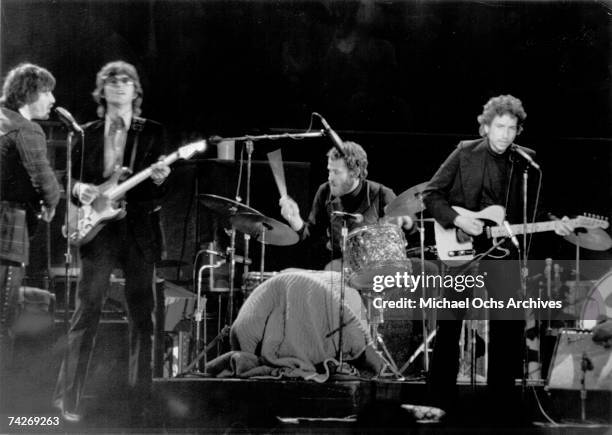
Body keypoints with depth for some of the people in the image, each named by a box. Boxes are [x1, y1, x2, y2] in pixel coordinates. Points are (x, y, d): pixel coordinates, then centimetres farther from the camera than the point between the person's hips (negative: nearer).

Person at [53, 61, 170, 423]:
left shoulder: (153, 132, 6)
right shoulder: (87, 134, 11)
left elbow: (160, 192, 2)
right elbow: (73, 179, 13)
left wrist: (159, 179, -20)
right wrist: (80, 190, -9)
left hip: (139, 230, 0)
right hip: (98, 230, 0)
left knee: (142, 318, 3)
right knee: (86, 314, -4)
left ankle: (140, 403, 11)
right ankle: (68, 398, 3)